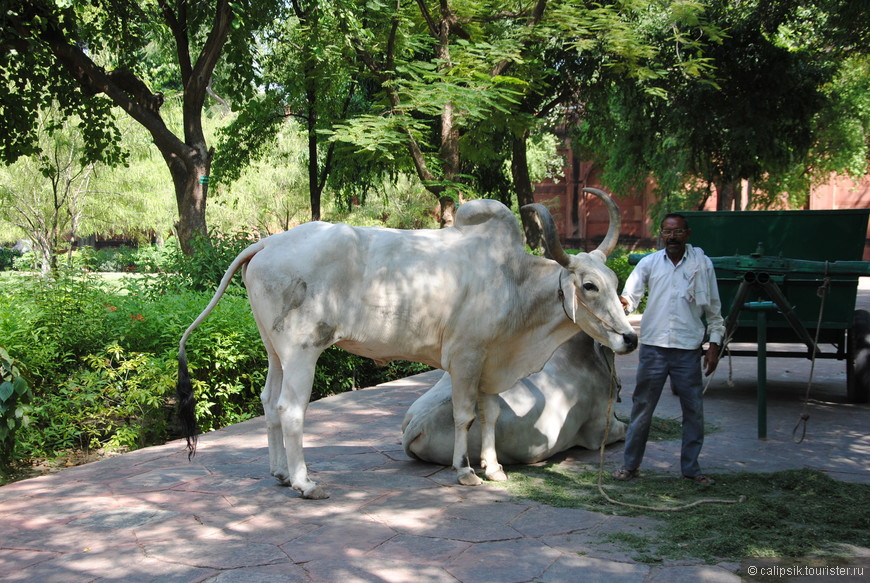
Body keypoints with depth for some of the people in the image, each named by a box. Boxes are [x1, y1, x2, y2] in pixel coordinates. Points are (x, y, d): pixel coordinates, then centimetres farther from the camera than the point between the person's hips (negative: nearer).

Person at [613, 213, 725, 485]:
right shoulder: (649, 263, 4)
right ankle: (630, 464, 16)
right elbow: (630, 295, -2)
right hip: (653, 347, 0)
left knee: (694, 409, 6)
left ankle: (691, 467, 20)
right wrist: (624, 303, -27)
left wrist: (714, 344, 3)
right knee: (642, 407, 5)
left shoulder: (702, 263, 3)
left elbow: (713, 308, 8)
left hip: (689, 349, 0)